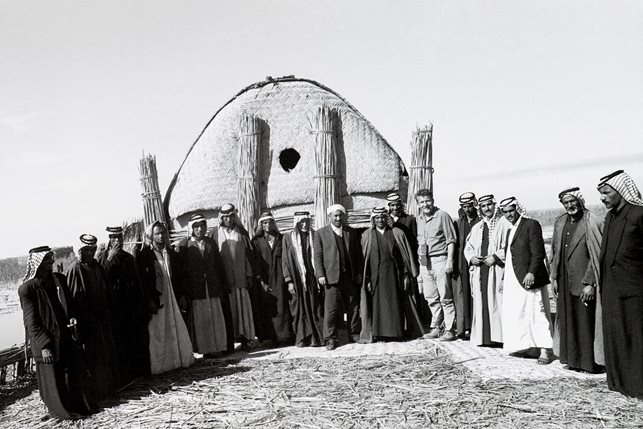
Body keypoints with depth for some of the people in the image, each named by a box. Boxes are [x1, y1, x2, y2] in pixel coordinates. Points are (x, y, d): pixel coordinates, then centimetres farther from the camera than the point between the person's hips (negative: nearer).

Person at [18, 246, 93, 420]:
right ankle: (60, 409, 26)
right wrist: (43, 346, -17)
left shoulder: (59, 279, 4)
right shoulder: (28, 288, -13)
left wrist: (72, 317, -6)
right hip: (48, 341, -6)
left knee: (75, 371, 14)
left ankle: (79, 404, 31)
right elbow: (31, 322, -13)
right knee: (53, 377, 7)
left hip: (67, 336, 6)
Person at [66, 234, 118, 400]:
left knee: (107, 353, 14)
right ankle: (95, 391, 12)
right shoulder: (75, 269, -12)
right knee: (92, 354, 1)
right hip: (86, 319, -7)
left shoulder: (97, 266, 9)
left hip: (102, 317, 7)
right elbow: (73, 297, -15)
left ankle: (109, 386, 27)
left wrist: (107, 310, 10)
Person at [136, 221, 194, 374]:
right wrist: (149, 300, -15)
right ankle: (158, 364, 5)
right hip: (155, 299, -5)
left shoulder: (171, 254, 12)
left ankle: (180, 359, 18)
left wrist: (181, 295, 4)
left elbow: (180, 276, 14)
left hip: (171, 298, 5)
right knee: (157, 332, -2)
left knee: (177, 329, 7)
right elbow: (142, 280, -10)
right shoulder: (144, 255, -5)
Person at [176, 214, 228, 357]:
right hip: (194, 290, -4)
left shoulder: (211, 243, 11)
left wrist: (222, 286, 7)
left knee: (216, 319, 5)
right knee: (198, 320, 1)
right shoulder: (183, 245, -1)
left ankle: (215, 347, 14)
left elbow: (219, 266, 12)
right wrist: (183, 293, -9)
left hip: (212, 290, 4)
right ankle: (203, 348, 8)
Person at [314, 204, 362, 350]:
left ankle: (355, 335, 18)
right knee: (331, 308, -4)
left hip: (350, 276, 3)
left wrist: (359, 274, 5)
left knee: (353, 307, 7)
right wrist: (320, 275, -8)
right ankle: (331, 339, 4)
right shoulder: (321, 233, 7)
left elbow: (358, 254, 13)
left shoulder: (351, 232, 15)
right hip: (332, 276, -3)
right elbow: (318, 256, 2)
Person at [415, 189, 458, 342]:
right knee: (431, 298, 9)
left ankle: (449, 330, 3)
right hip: (424, 262, 6)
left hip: (440, 260, -6)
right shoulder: (418, 219, 14)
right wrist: (420, 261, 14)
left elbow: (451, 240, -6)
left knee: (445, 297, -2)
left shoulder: (442, 216, -4)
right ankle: (435, 328, 18)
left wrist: (449, 261, -12)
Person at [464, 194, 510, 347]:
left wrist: (495, 257, -15)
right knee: (480, 304, 5)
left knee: (496, 303, -7)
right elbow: (468, 247, 21)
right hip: (479, 270, 6)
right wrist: (471, 258, 2)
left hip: (496, 270, -5)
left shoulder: (504, 224, 0)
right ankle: (483, 336, 11)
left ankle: (499, 336, -1)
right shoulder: (476, 227, 19)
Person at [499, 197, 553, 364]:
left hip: (529, 278, -8)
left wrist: (531, 272, -21)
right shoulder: (510, 231, 19)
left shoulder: (531, 225, -5)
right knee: (516, 314, 7)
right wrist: (504, 280, 17)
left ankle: (545, 350, 2)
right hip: (513, 281, 8)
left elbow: (538, 252, -12)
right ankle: (525, 347, 16)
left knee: (536, 313, -4)